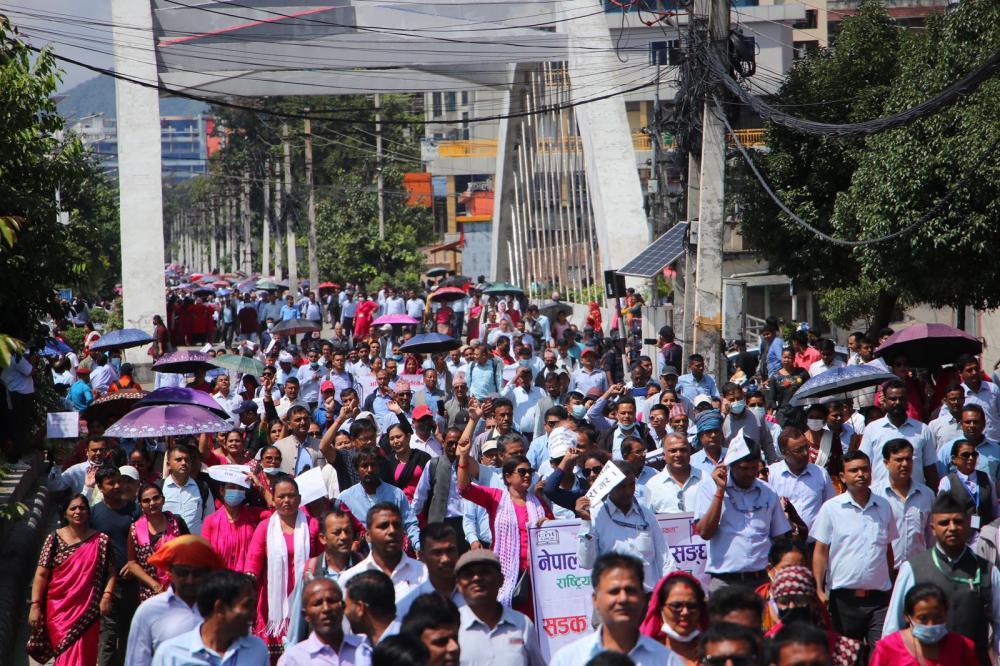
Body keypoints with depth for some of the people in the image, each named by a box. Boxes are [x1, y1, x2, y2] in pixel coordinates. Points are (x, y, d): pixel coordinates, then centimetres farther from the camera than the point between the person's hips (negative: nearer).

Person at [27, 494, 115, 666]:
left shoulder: (101, 540, 3)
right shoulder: (54, 539, 2)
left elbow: (111, 571, 5)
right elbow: (41, 575, -1)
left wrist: (106, 596, -10)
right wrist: (35, 605, -8)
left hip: (87, 610, 0)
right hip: (58, 608, 0)